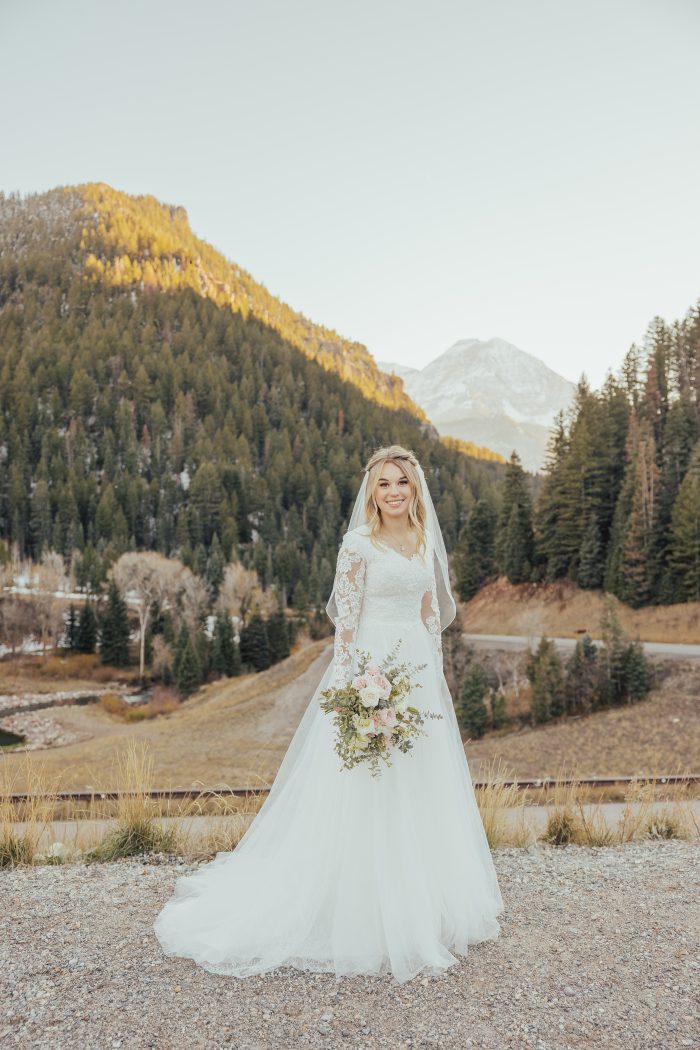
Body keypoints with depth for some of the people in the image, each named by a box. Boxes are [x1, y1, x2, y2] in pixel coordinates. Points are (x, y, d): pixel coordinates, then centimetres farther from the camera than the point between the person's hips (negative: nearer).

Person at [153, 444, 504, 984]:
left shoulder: (426, 543, 11)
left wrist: (437, 679, 13)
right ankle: (362, 919, 17)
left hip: (421, 676, 7)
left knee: (423, 795, 15)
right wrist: (350, 690, -17)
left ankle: (423, 910, 33)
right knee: (366, 800, 0)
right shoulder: (358, 545, -8)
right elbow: (346, 620, -11)